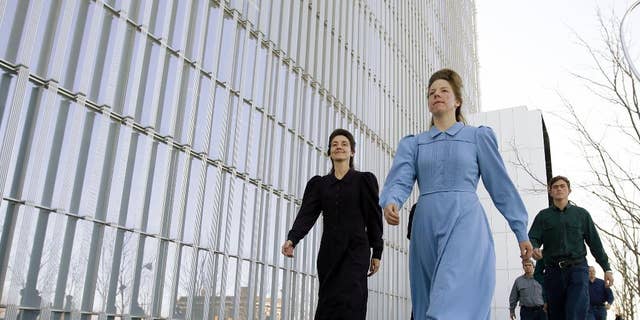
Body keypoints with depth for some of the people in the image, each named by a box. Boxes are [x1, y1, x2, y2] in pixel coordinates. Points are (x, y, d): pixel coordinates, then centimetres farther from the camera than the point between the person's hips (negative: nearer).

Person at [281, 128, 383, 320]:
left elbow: (374, 218, 5)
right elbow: (307, 214, 0)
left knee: (348, 303, -15)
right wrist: (292, 239, -17)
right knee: (327, 305, 3)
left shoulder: (364, 180, 7)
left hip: (355, 250, -3)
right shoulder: (319, 184, 13)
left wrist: (377, 253, 2)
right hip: (329, 252, 3)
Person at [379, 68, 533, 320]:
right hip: (426, 230, 4)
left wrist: (521, 233, 11)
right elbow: (400, 180, 1)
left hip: (465, 224, -4)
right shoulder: (413, 143, 16)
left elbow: (501, 186, 11)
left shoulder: (478, 137, 10)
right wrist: (390, 202, -23)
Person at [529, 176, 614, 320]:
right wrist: (534, 249, -24)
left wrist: (607, 268, 9)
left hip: (577, 269, -1)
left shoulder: (581, 214, 13)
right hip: (553, 271, 1)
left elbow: (595, 242, 12)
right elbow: (532, 238, 0)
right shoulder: (543, 216, 12)